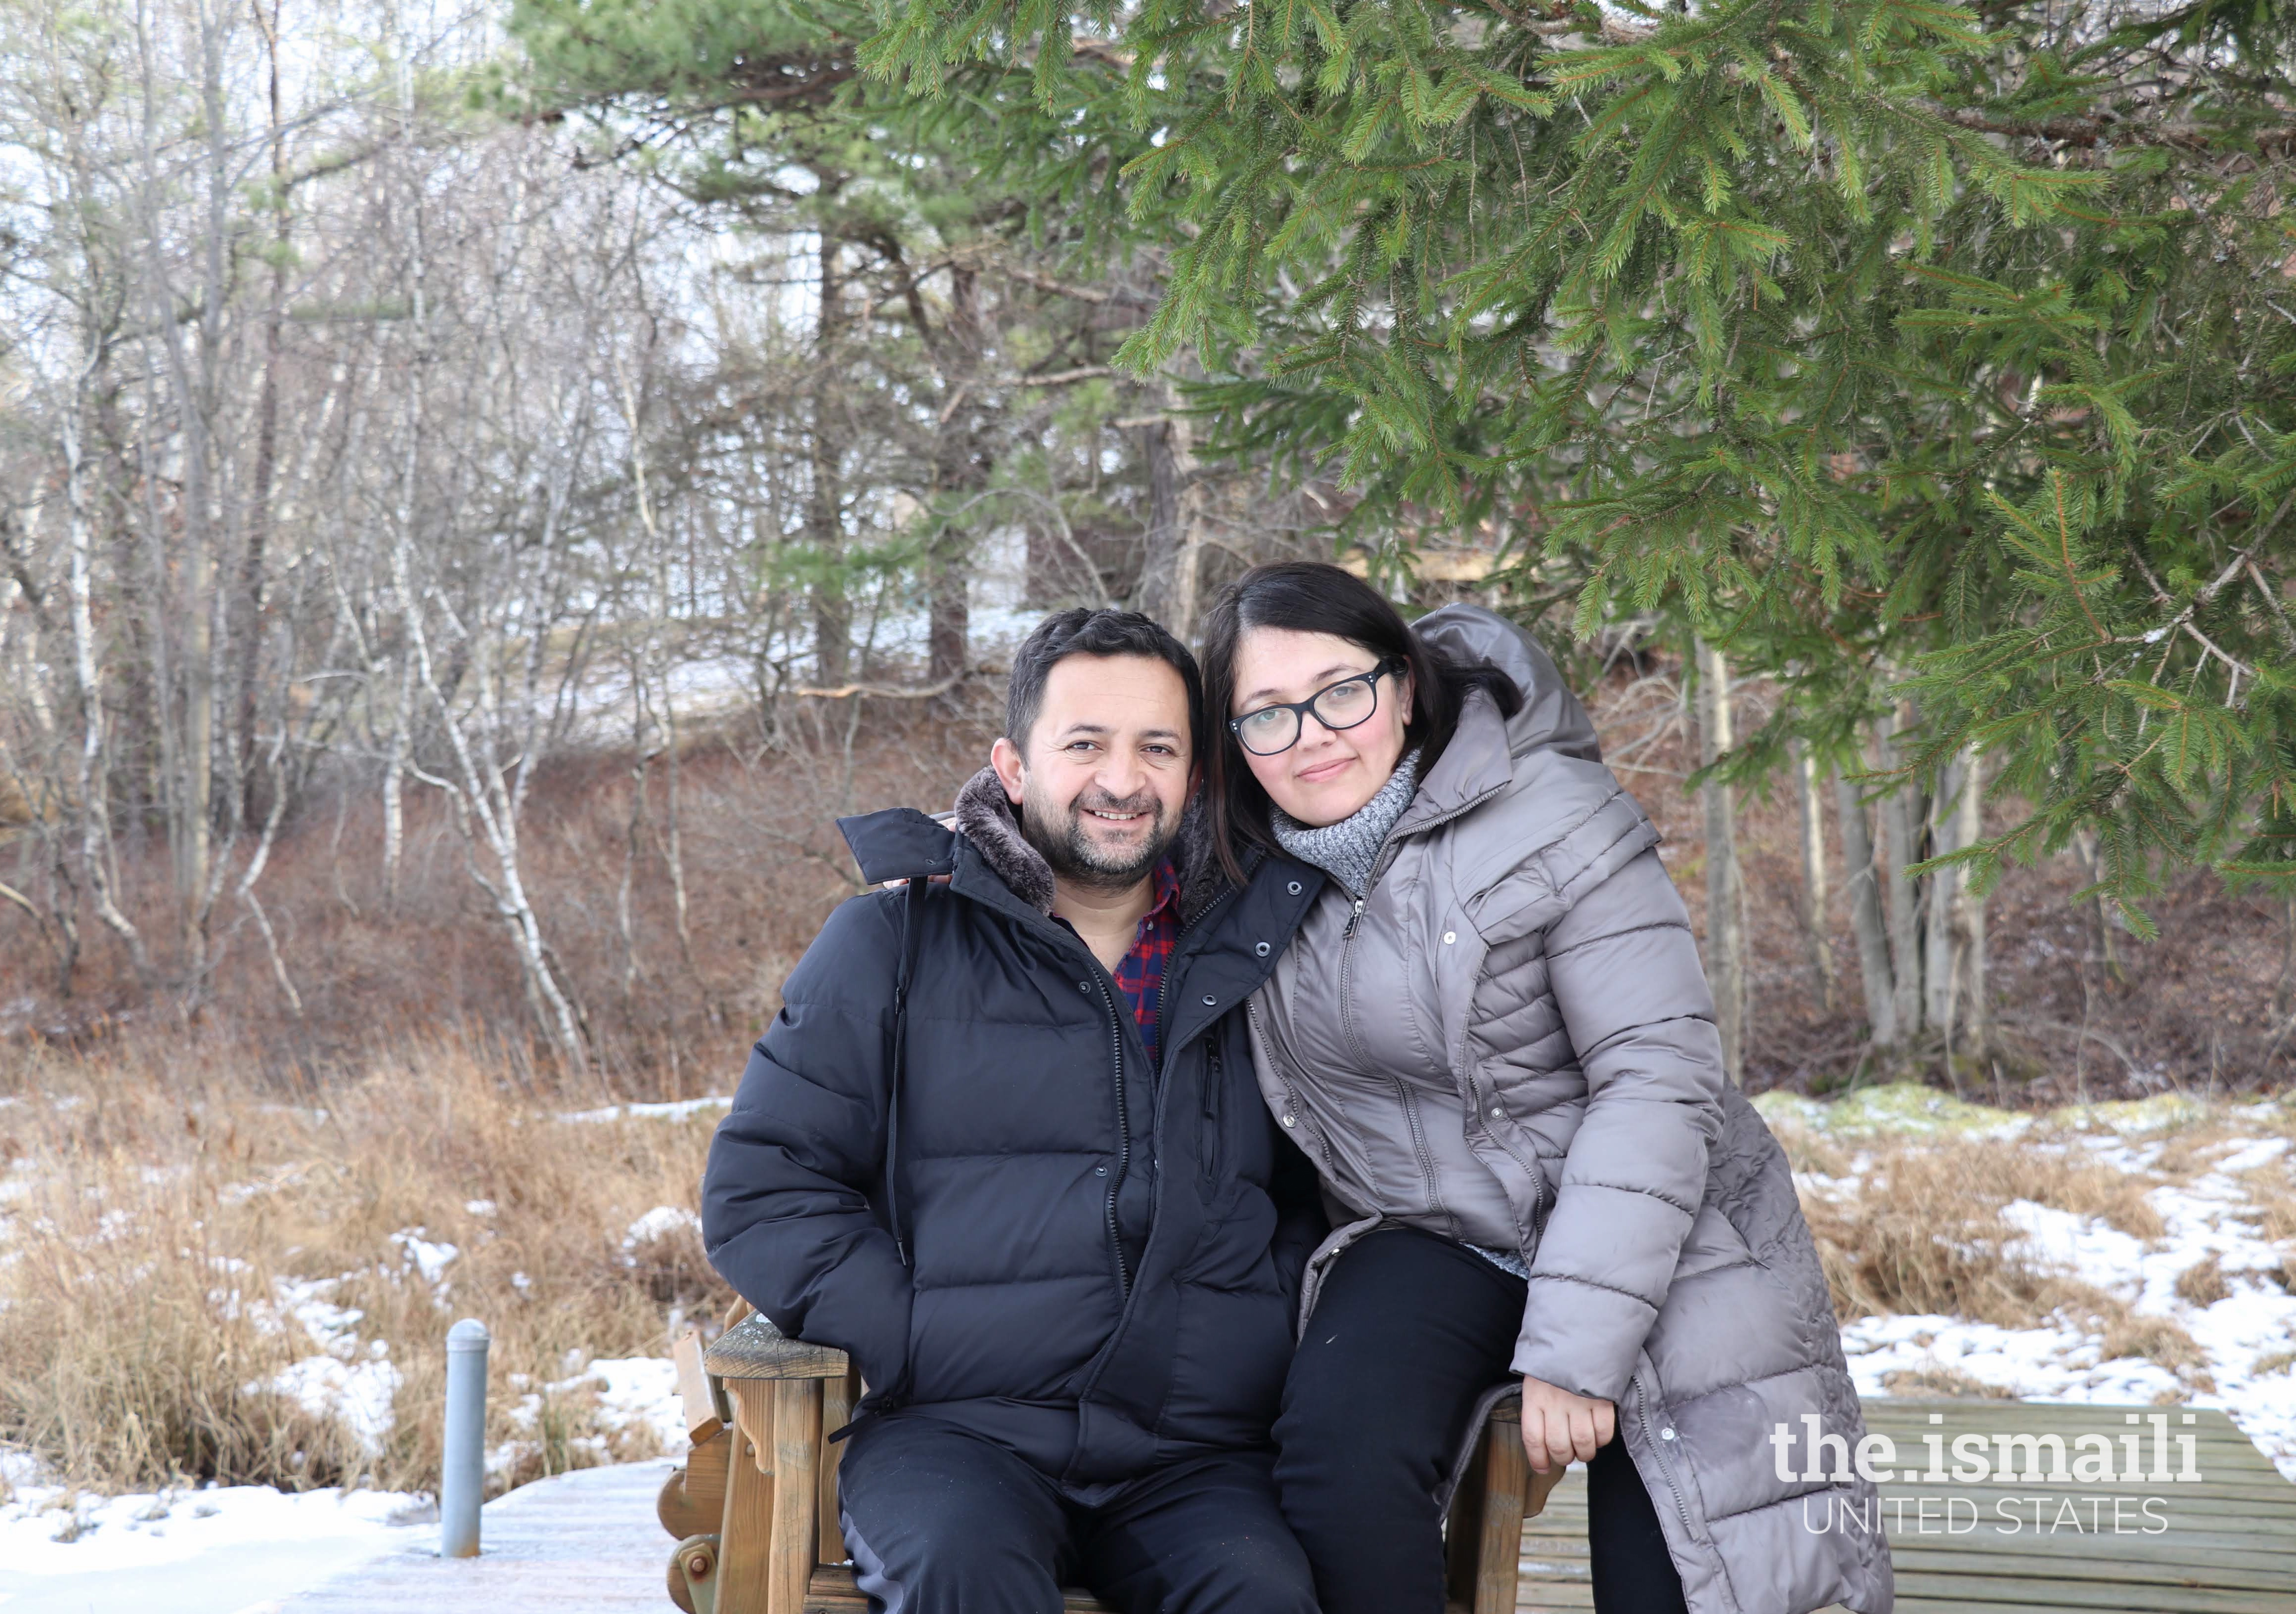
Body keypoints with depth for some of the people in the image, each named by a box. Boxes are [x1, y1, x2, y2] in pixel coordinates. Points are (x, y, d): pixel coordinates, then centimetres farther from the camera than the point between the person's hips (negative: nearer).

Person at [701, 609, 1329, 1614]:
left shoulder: (1250, 957, 17)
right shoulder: (891, 944, 9)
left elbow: (1321, 1195, 26)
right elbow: (758, 1185, 5)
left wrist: (1279, 1335, 6)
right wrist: (909, 1352, -7)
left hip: (1192, 1461, 2)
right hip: (952, 1434, -1)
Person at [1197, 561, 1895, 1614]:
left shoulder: (1550, 819, -16)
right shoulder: (1247, 866, 0)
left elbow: (1659, 1080, -18)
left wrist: (1574, 1346, -23)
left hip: (1647, 1244, -3)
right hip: (1432, 1241, 3)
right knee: (1338, 1452, -28)